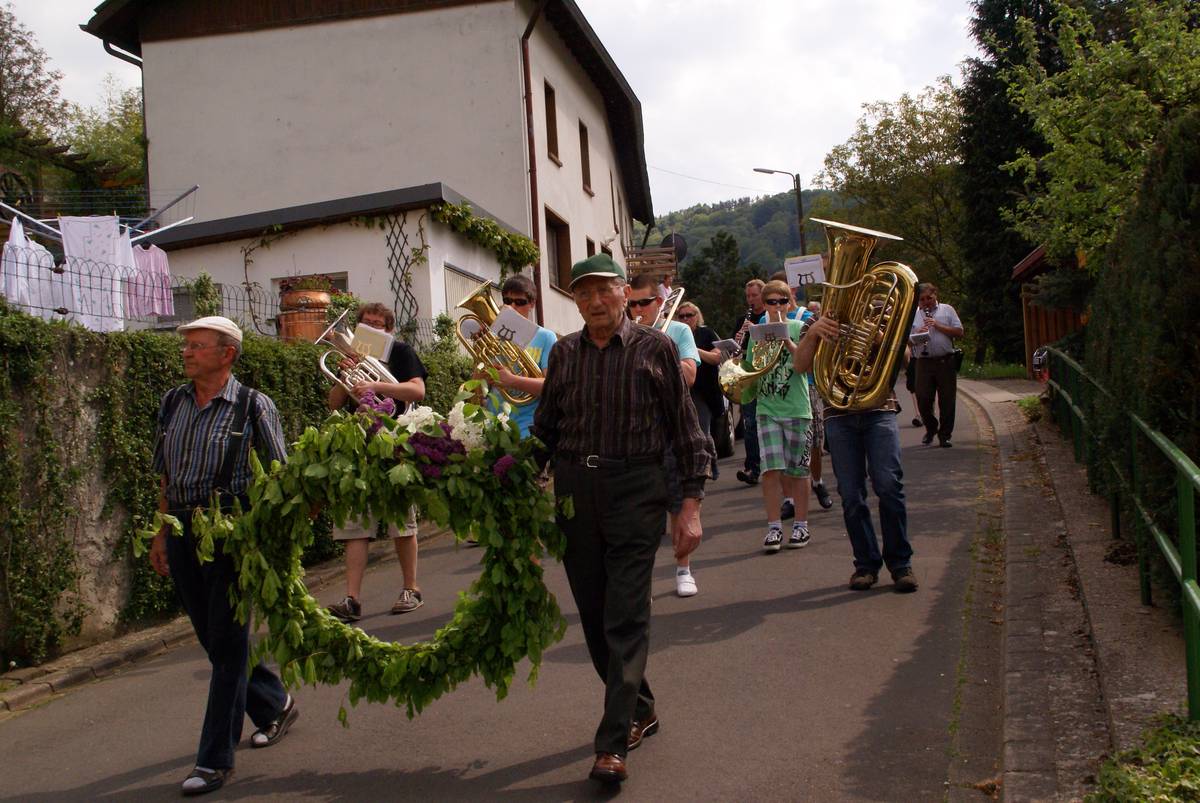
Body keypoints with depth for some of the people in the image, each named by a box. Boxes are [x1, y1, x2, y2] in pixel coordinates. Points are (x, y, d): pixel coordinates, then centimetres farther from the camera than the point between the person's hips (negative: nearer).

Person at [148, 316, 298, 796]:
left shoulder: (253, 406, -6)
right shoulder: (172, 404, 10)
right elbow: (166, 477, 16)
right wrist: (161, 535, 14)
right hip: (183, 533, 6)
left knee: (227, 642, -2)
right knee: (212, 638, 14)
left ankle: (216, 760, 7)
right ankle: (275, 706, 37)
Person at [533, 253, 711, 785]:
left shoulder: (654, 348, -1)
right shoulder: (564, 353, 9)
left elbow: (685, 430, -1)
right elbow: (546, 427, 16)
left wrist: (690, 505, -6)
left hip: (635, 489, -4)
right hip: (574, 488, 4)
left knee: (626, 617, -7)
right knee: (594, 615, 10)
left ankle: (613, 744, -3)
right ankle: (639, 710, 29)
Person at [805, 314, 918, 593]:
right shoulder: (827, 322, 12)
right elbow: (801, 363, -3)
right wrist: (812, 333, -21)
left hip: (879, 410, -1)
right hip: (839, 415, 1)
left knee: (888, 485, -12)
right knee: (851, 494, -1)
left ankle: (900, 562, 0)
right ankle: (866, 564, 11)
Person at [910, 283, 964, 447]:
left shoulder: (947, 310, 9)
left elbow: (959, 332, 1)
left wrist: (938, 325, -8)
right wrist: (917, 335, -11)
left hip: (946, 361, -1)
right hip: (924, 362, 1)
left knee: (947, 401, 0)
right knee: (923, 399, -1)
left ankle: (945, 435, 11)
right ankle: (931, 428, 23)